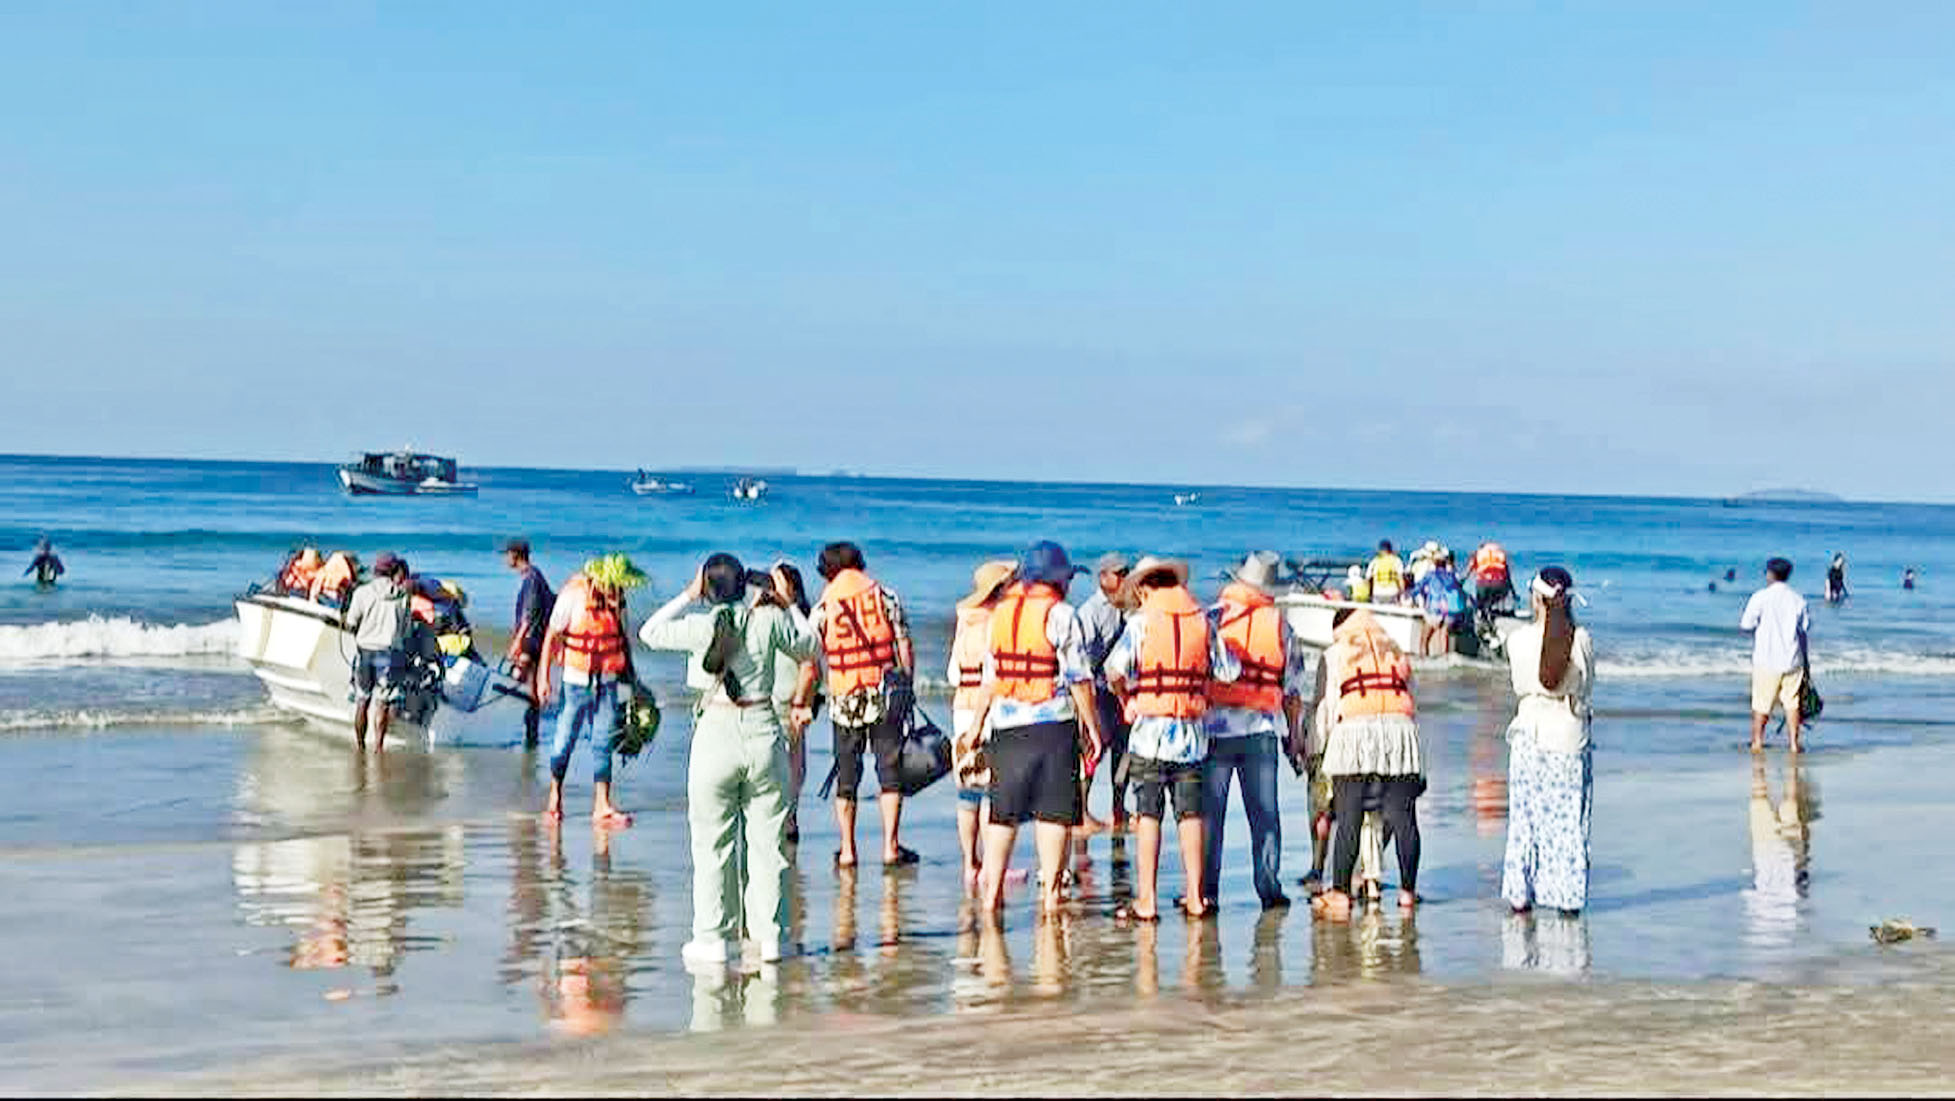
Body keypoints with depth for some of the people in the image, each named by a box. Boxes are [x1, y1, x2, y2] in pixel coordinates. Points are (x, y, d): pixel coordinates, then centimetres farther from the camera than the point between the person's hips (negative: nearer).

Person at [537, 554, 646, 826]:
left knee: (604, 743, 1)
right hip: (577, 680, -4)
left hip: (608, 681, 4)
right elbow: (551, 636, -7)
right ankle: (555, 798, 22)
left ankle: (602, 806, 1)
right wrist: (543, 678, -9)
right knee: (565, 740, 4)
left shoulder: (617, 599, 1)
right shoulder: (574, 595, -13)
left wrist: (630, 673, 17)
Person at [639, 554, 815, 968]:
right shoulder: (769, 619, -2)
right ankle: (769, 935, 11)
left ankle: (715, 937, 8)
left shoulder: (702, 626, -7)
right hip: (763, 732, 2)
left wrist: (686, 597, 12)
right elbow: (808, 647, 14)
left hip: (715, 732, -2)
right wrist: (788, 604, 21)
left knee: (713, 844, 6)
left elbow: (649, 632, 7)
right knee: (768, 841, 9)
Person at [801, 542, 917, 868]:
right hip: (885, 693, 0)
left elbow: (810, 664, 1)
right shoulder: (885, 596, 2)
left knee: (846, 779, 9)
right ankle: (890, 847, 0)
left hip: (844, 699, 0)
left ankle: (847, 850, 8)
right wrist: (907, 688, 9)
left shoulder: (822, 608, 1)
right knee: (890, 773, 4)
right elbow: (905, 649, 0)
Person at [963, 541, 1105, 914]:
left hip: (1006, 724, 5)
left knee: (1003, 810, 11)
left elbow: (990, 677, 11)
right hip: (1053, 722, -5)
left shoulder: (1000, 613, 9)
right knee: (1053, 810, 1)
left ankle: (991, 891, 11)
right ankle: (1050, 891, 1)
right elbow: (1078, 678, -8)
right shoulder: (1060, 614, -7)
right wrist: (1092, 727, -2)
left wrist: (976, 727, 17)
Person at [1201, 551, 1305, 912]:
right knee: (1265, 812, 7)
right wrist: (1293, 735, 16)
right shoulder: (1280, 625, 6)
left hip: (1216, 727, -2)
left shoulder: (1213, 617, -1)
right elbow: (1293, 688, 8)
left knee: (1209, 811, 2)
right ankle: (1269, 888, 5)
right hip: (1262, 730, 2)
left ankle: (1206, 888, 0)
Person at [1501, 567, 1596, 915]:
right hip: (1571, 733, 0)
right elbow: (1587, 688, 4)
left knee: (1526, 814, 9)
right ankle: (1568, 896, 10)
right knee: (1569, 819, 8)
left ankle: (1521, 894, 12)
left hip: (1530, 732, 0)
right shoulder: (1582, 639, -8)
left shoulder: (1518, 639, -8)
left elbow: (1520, 685, 4)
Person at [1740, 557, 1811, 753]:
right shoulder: (1798, 599, 3)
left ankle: (1757, 742, 9)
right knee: (1792, 703, 7)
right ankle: (1794, 742, 5)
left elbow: (1745, 625, -8)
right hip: (1793, 659, 3)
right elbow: (1806, 627, 7)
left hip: (1766, 659, -3)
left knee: (1761, 705, 5)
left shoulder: (1760, 597, -9)